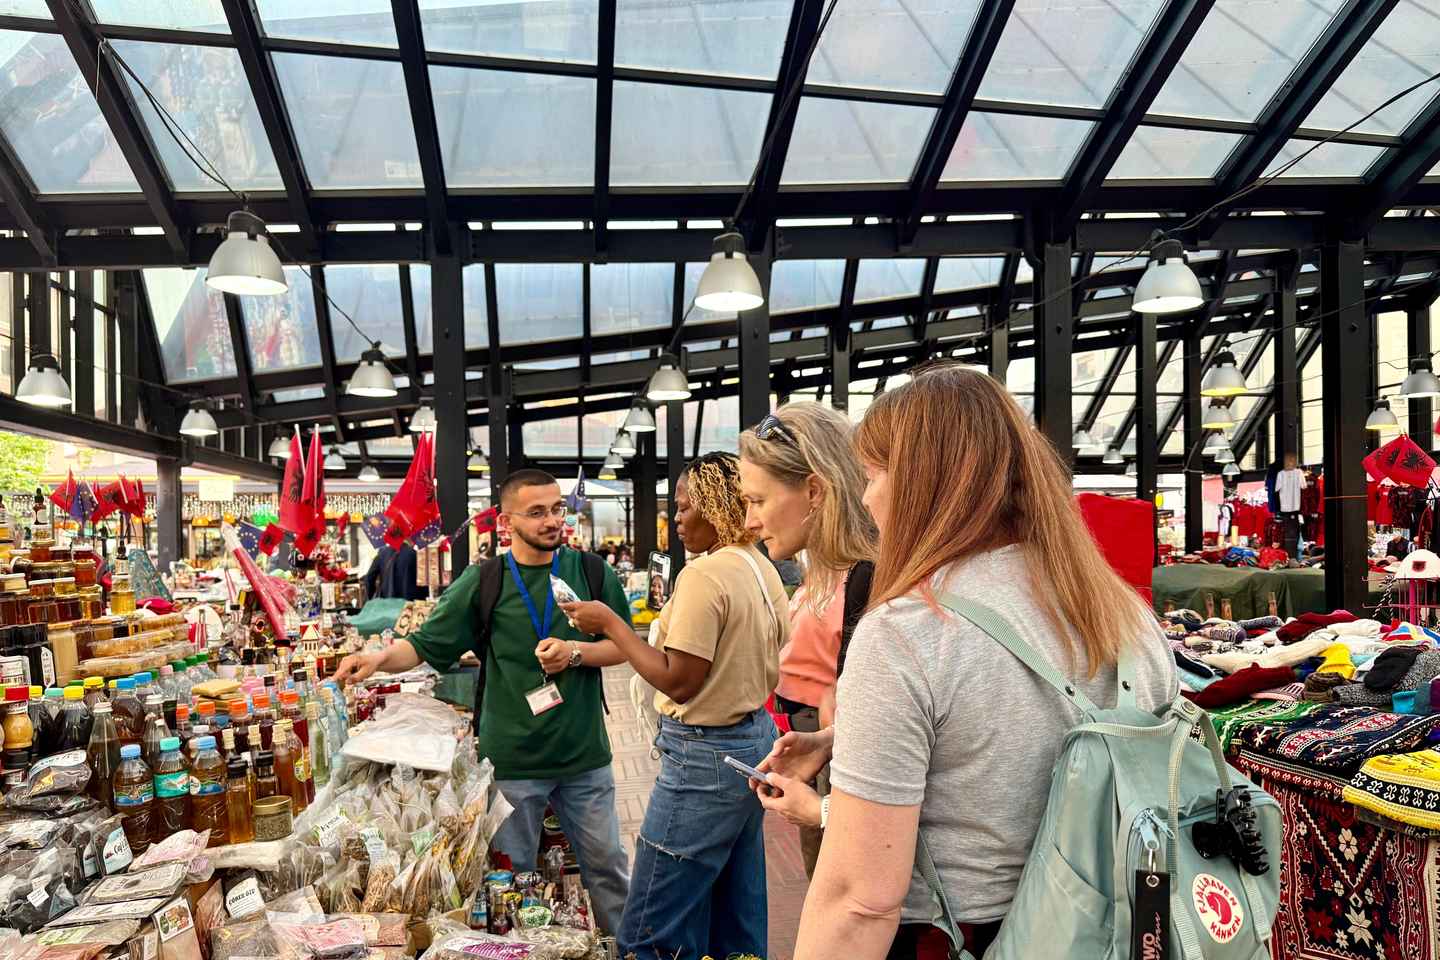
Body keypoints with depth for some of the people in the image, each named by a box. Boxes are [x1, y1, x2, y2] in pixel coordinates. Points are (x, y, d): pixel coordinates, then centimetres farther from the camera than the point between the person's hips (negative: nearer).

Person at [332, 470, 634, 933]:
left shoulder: (591, 573, -1)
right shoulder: (482, 581, -4)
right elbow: (426, 644, -4)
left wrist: (576, 652, -15)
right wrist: (381, 657, -24)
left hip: (585, 755, 1)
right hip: (512, 759, -1)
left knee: (606, 862, 15)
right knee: (513, 871, 15)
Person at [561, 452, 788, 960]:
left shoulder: (704, 573, -21)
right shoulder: (764, 570, 6)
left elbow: (678, 682, -21)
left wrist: (610, 622, -14)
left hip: (706, 756, -9)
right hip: (757, 738, 9)